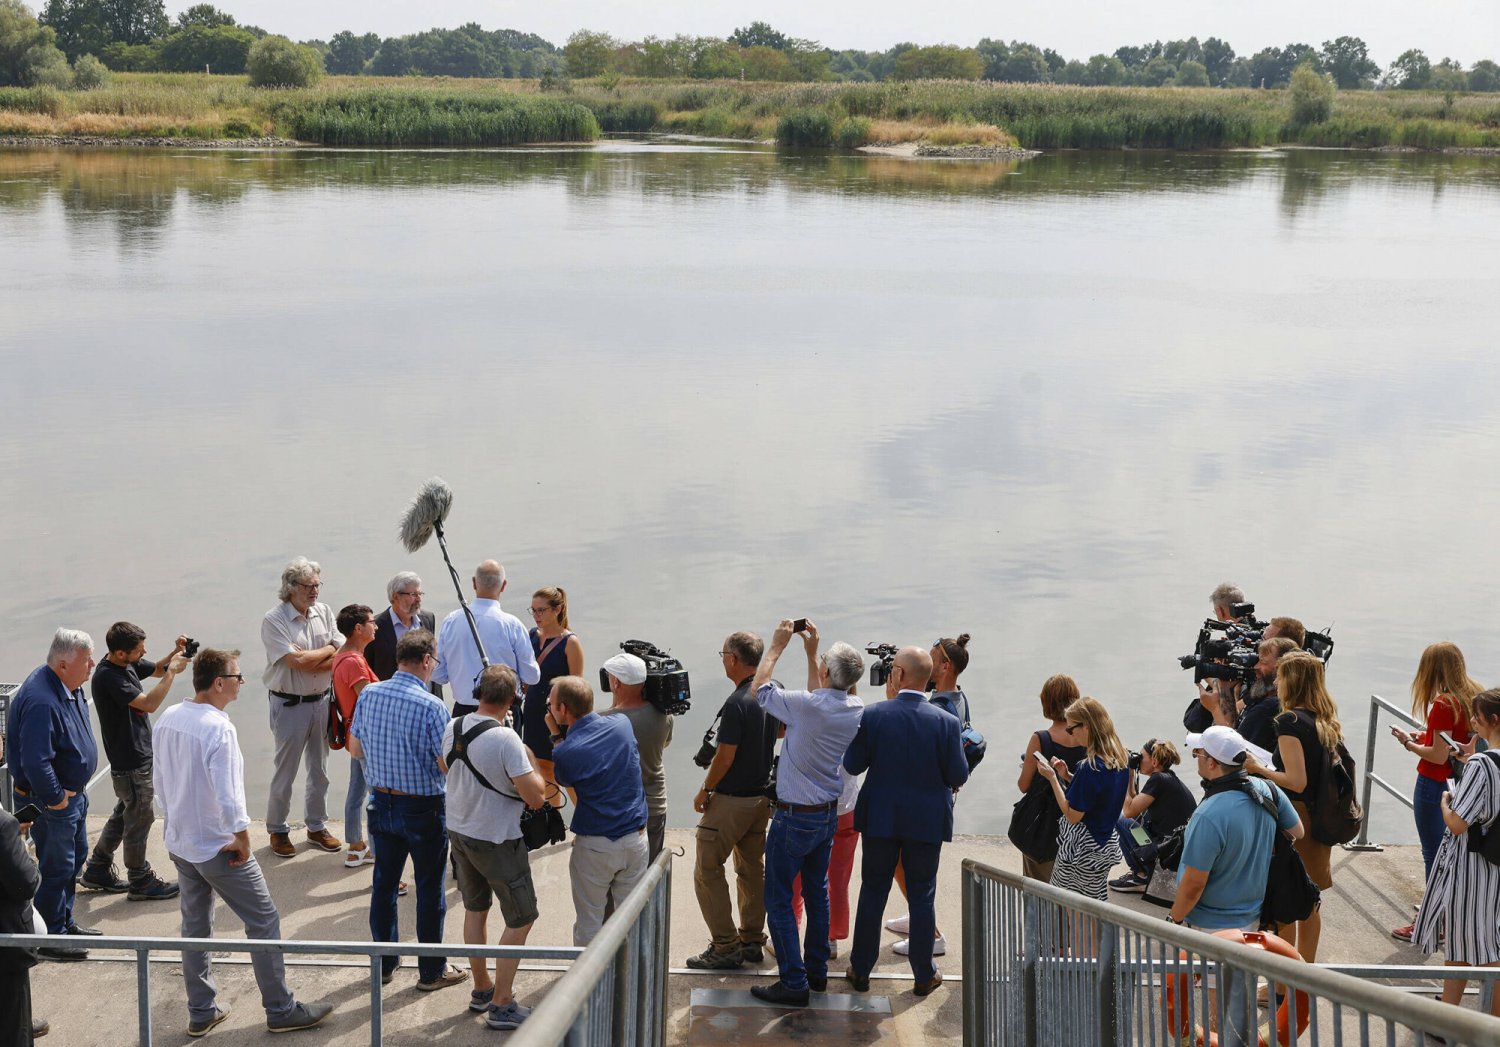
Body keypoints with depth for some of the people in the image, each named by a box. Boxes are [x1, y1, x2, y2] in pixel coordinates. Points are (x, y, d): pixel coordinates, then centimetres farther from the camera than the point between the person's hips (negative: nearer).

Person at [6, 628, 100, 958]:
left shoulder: (69, 687, 1)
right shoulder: (42, 702, -31)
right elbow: (35, 763, -33)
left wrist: (75, 790, 15)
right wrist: (56, 799, -21)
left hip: (73, 792, 10)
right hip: (51, 799, -10)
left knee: (76, 856, 22)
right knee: (57, 868, 2)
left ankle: (64, 921, 37)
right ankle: (52, 938, 15)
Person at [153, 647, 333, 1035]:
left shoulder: (168, 720, 0)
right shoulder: (219, 729, -25)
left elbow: (159, 780, 10)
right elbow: (228, 796, -26)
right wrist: (243, 840, -13)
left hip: (179, 842, 8)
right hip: (218, 847, -8)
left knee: (195, 926, 17)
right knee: (264, 922, 5)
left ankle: (201, 1012, 25)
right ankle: (281, 1010, 13)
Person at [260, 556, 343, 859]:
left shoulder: (325, 613, 2)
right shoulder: (274, 620, -14)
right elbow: (296, 661, -23)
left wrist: (308, 660, -20)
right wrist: (328, 650, -8)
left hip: (321, 701, 5)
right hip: (289, 705, -5)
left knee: (320, 769, 15)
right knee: (284, 772, 4)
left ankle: (317, 826, 29)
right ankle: (277, 831, 19)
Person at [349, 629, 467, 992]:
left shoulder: (368, 695, -4)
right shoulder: (432, 707, -22)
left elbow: (355, 750, 7)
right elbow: (448, 767, -18)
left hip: (381, 803, 5)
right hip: (423, 809, -5)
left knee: (384, 882, 18)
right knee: (429, 889, 9)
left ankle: (384, 962, 30)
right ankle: (431, 971, 19)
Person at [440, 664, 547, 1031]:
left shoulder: (452, 729, -5)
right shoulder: (506, 739, -26)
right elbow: (535, 797, -24)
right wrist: (531, 761, -9)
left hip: (458, 832, 7)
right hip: (497, 842, -7)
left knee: (475, 909, 23)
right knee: (521, 919, 7)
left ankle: (481, 990, 35)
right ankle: (502, 1005, 9)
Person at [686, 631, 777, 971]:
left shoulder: (737, 703, -23)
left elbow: (725, 755, -21)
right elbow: (779, 735, 16)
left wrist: (705, 790, -8)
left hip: (731, 799, -9)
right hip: (762, 795, 9)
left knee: (707, 870, 0)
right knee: (752, 869, 16)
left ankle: (726, 947, -1)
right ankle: (752, 941, 23)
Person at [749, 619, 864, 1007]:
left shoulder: (806, 706, -25)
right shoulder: (855, 709, -4)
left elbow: (759, 687, -9)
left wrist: (777, 645, 1)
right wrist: (810, 651, 20)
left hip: (794, 816, -7)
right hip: (829, 814, 7)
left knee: (778, 898, 0)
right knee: (817, 892, 19)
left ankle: (794, 983, -1)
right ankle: (817, 972, 27)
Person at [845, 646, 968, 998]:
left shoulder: (872, 715, -12)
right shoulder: (946, 722, -12)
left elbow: (852, 765, -6)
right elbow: (958, 776, -8)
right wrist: (945, 779, 14)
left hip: (880, 818, 0)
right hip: (927, 820, 0)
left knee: (872, 893, 12)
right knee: (921, 896, 10)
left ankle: (861, 970, 20)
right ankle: (924, 975, 18)